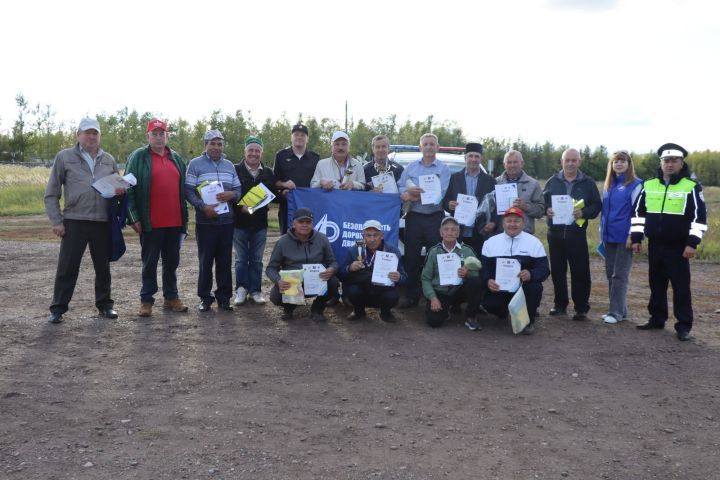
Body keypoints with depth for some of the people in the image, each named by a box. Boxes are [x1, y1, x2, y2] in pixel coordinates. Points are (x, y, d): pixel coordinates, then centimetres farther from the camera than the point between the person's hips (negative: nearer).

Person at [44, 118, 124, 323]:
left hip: (103, 222, 3)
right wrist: (56, 221, -4)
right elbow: (51, 193, 3)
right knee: (67, 267, 0)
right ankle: (58, 308, 10)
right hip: (74, 222, -3)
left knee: (103, 267, 11)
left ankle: (104, 304, 23)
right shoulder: (64, 157, 3)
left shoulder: (109, 160, 12)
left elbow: (118, 186, 22)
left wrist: (120, 190, -3)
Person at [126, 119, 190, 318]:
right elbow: (130, 189, -5)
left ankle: (171, 297, 22)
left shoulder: (176, 158, 14)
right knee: (150, 263, 4)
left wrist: (185, 216, 14)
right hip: (151, 224, -4)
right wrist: (134, 218, -11)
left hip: (175, 222, 5)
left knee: (172, 262, 12)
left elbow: (183, 188, 18)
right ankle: (146, 300, 13)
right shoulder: (138, 157, -1)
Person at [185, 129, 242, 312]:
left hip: (227, 220, 4)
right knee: (205, 261, 1)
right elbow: (189, 191, -6)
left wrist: (232, 195, -9)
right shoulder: (195, 164, 0)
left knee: (225, 261, 6)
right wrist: (203, 207, -19)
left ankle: (224, 297, 15)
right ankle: (205, 297, 11)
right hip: (205, 221, -4)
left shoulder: (229, 165, 15)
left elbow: (238, 190, 14)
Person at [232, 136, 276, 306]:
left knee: (257, 260, 9)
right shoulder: (235, 170, -3)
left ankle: (255, 291, 16)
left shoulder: (268, 173, 9)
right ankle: (241, 290, 15)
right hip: (240, 222, -2)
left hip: (260, 223, 3)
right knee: (241, 259, 6)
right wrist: (240, 207, -19)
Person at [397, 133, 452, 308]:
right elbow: (400, 187, 5)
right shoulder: (411, 167, 11)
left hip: (435, 218, -2)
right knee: (411, 258, 3)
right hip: (414, 217, 3)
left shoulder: (443, 169, 1)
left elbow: (439, 195, -10)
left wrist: (412, 195, -10)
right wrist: (408, 193, -17)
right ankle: (411, 296, 13)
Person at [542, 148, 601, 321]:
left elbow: (597, 205, 2)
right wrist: (547, 210, -10)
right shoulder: (552, 182, 10)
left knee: (580, 271, -2)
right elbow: (543, 201, 12)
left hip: (576, 233, -2)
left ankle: (581, 307, 6)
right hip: (555, 233, 3)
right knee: (557, 270, 9)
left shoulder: (588, 183, 3)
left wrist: (583, 212, -16)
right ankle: (560, 304, 21)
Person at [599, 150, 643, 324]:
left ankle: (617, 312, 1)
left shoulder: (635, 185, -5)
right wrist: (602, 233, 15)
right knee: (610, 274, 8)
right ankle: (619, 310, 17)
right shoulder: (608, 185, 14)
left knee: (620, 275, -4)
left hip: (624, 237, -6)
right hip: (609, 236, 7)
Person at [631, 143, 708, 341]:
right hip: (654, 245, 4)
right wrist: (636, 238, 6)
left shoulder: (692, 187, -6)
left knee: (681, 286, 0)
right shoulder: (648, 185, 6)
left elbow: (700, 217, -9)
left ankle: (684, 325, 7)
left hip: (678, 246, -4)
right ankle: (657, 319, 24)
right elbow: (638, 212, 11)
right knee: (656, 284, 13)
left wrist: (692, 243, -15)